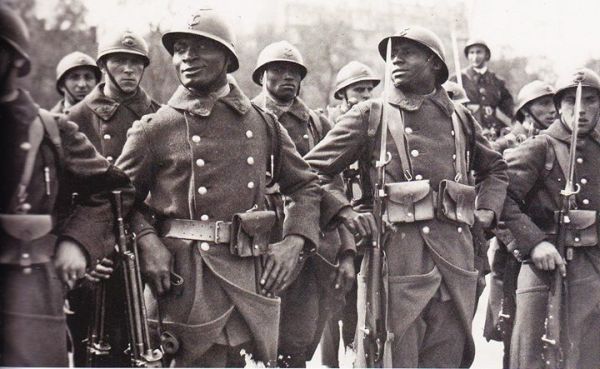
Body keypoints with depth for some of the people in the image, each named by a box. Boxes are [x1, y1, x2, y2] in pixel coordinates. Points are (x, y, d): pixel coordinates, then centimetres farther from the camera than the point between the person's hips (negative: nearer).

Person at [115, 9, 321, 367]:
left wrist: (293, 243, 2)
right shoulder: (155, 128, 1)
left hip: (253, 282, 3)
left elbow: (307, 186, 17)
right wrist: (147, 241, -10)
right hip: (187, 286, -3)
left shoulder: (264, 124, 9)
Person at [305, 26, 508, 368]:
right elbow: (313, 169, 5)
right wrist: (343, 210, -8)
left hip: (456, 255, 4)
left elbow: (496, 169, 31)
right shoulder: (370, 114, 6)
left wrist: (487, 210, 14)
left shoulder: (460, 118, 15)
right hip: (396, 253, -3)